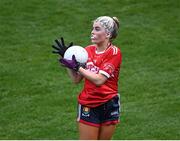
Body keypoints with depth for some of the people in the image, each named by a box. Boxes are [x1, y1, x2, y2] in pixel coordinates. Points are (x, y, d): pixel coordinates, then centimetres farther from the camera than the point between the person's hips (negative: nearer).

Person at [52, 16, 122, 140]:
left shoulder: (114, 53, -10)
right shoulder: (88, 51, 3)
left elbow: (99, 80, -20)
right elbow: (76, 79, 5)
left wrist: (77, 67, -18)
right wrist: (66, 57, -2)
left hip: (109, 106, -2)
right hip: (88, 106, 2)